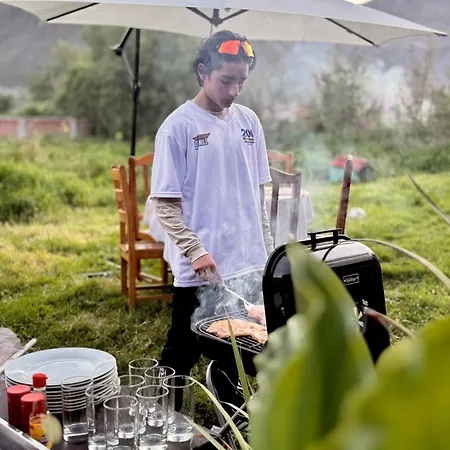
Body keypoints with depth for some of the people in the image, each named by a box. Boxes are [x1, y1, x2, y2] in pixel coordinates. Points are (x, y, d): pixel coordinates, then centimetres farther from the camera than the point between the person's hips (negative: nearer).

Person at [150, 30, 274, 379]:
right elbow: (165, 204, -10)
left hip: (250, 265, 5)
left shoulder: (249, 121, 7)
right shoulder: (178, 127, -9)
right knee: (181, 357, 5)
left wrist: (268, 250, 11)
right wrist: (196, 251, -21)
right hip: (199, 271, -5)